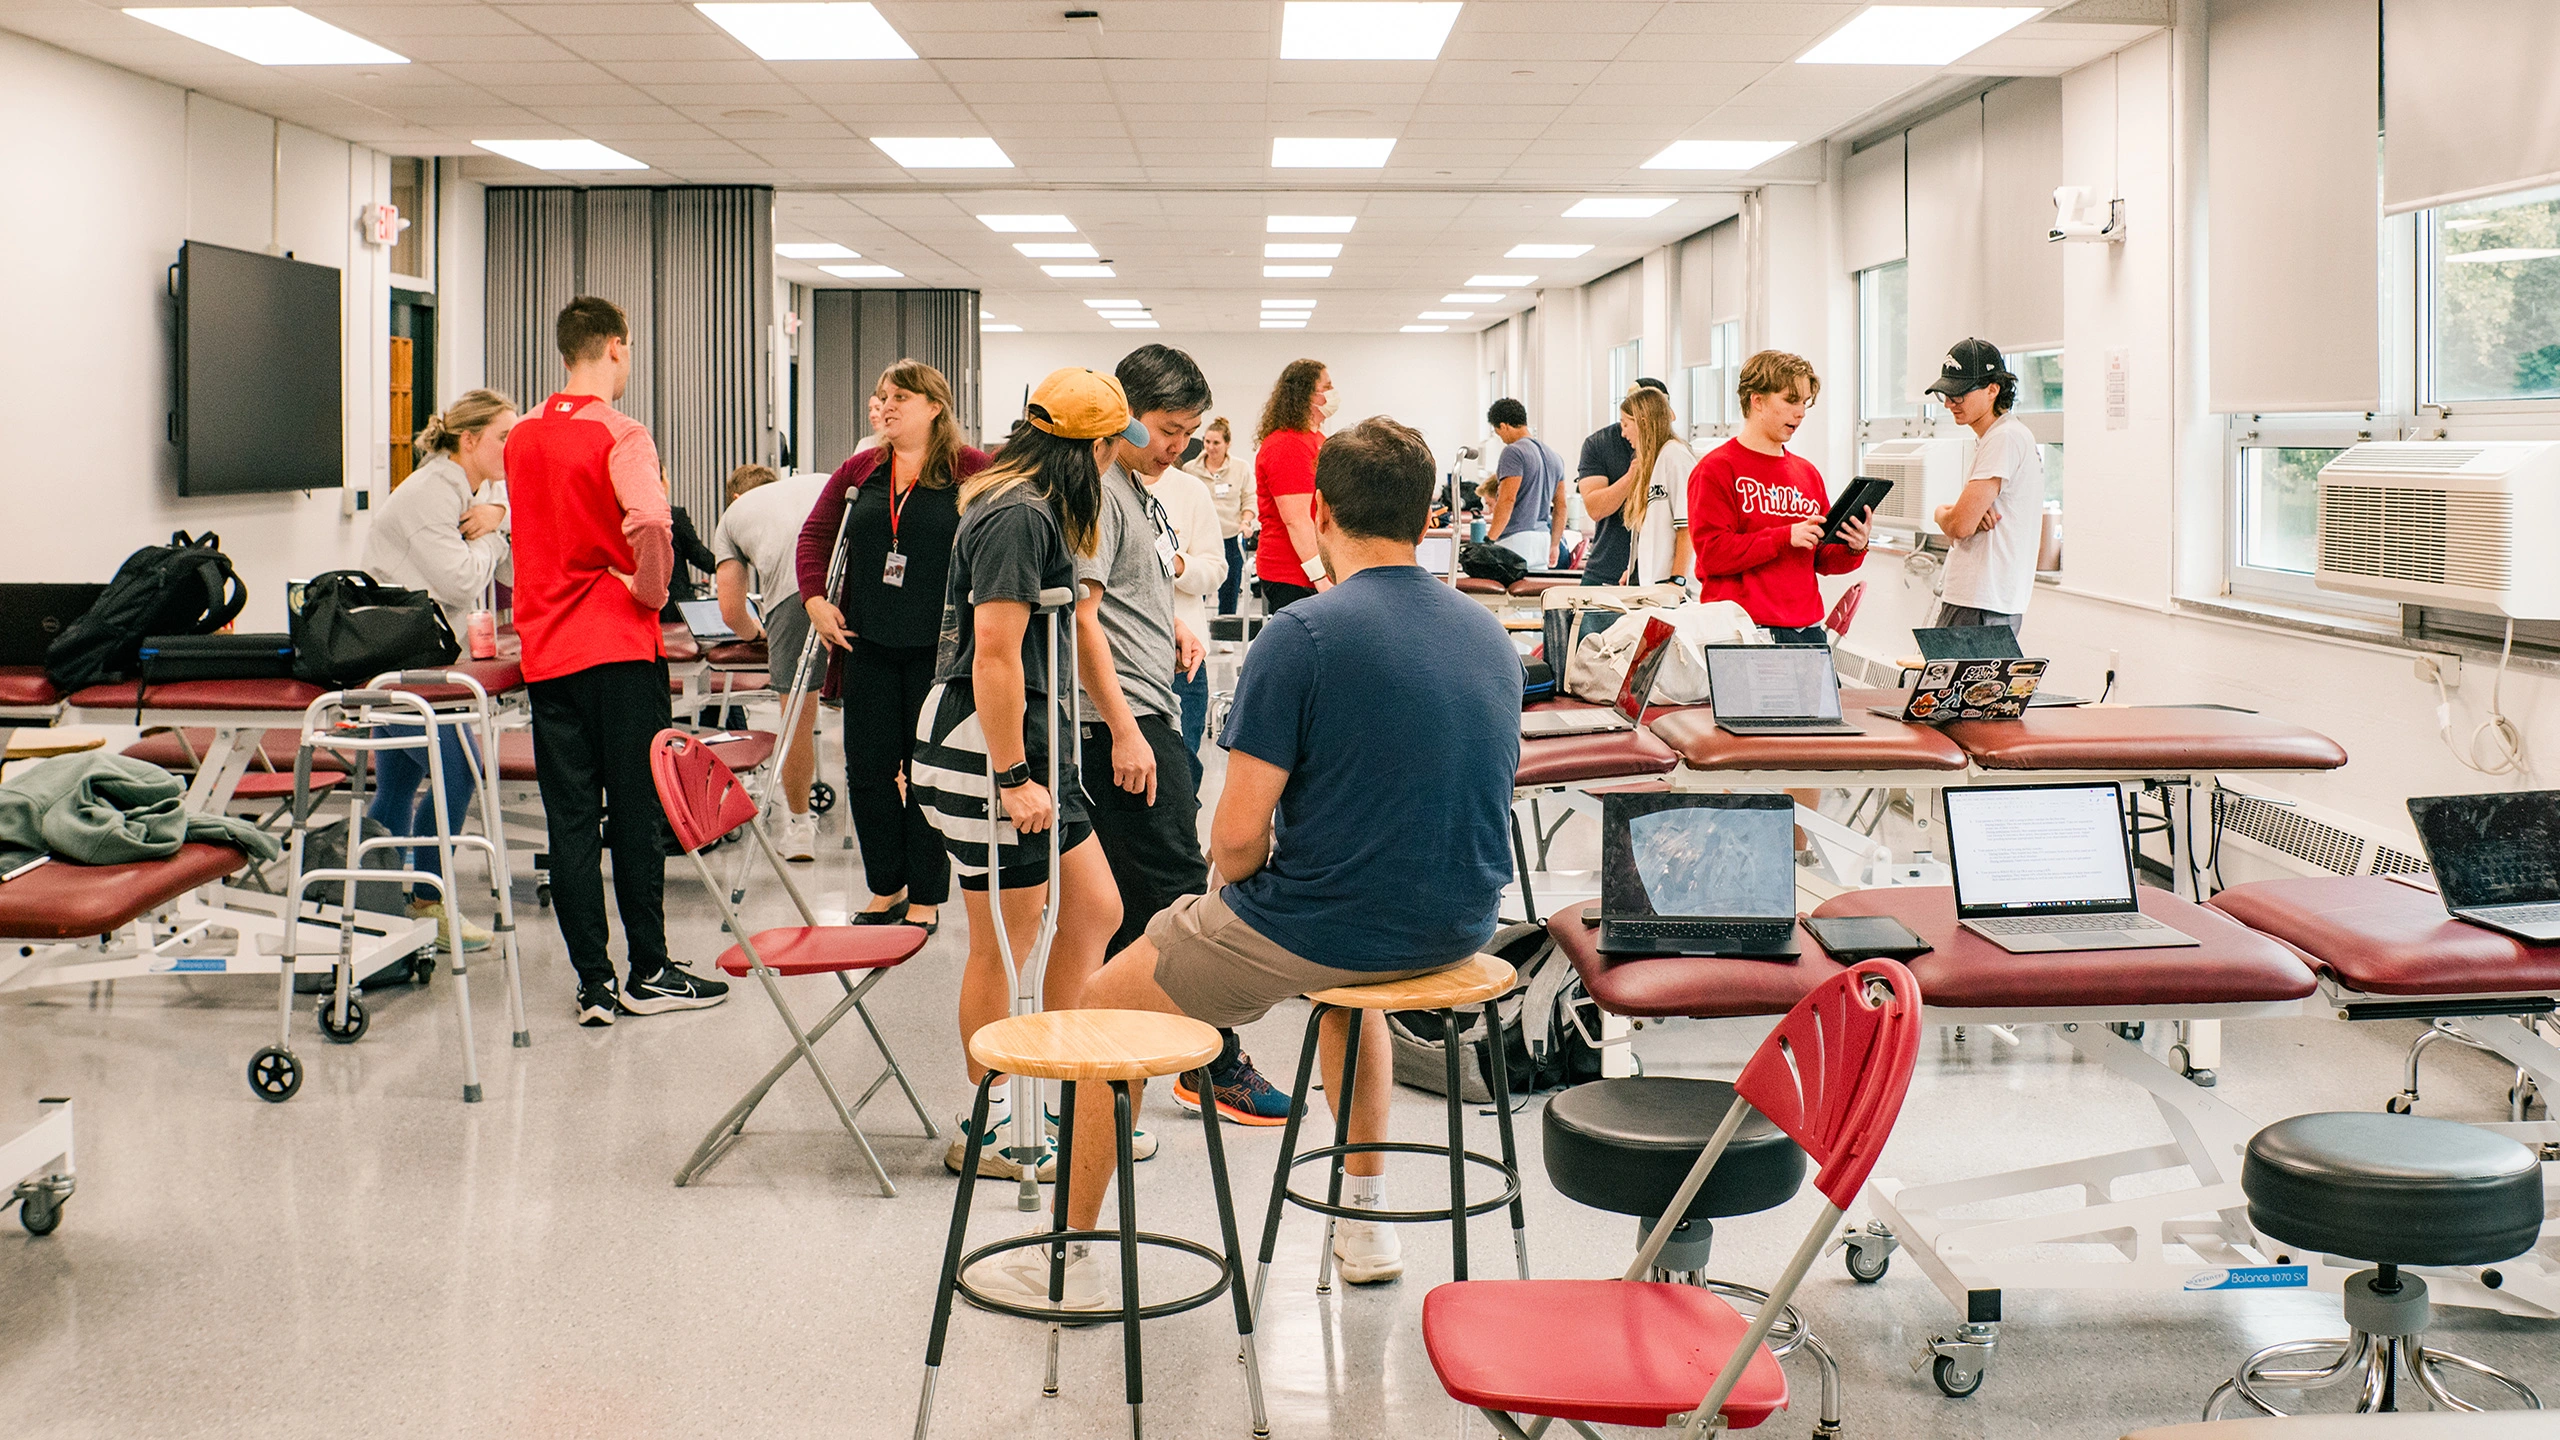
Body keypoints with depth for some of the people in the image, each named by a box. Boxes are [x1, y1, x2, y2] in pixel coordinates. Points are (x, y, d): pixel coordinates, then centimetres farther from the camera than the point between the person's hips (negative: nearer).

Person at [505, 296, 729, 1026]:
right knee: (635, 814, 3)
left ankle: (594, 983, 7)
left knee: (570, 820, 5)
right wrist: (651, 589, -12)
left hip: (546, 651, 5)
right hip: (619, 647, -5)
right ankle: (648, 974, 9)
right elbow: (649, 522, -27)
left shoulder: (522, 437, 10)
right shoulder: (618, 434, -11)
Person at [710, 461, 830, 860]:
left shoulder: (733, 514, 30)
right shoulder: (824, 482, 37)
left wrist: (757, 631, 47)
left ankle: (798, 827, 24)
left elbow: (732, 612, 24)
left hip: (794, 590, -2)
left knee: (799, 718, 11)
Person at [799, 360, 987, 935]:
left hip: (938, 648, -4)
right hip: (869, 644, 5)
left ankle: (925, 899, 13)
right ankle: (886, 888, 21)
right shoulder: (860, 470, 10)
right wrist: (816, 598, 5)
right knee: (868, 766, 8)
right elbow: (815, 532, 17)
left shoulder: (970, 469, -4)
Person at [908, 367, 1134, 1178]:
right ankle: (987, 1133, 12)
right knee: (1004, 944, -1)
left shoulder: (1032, 510, 15)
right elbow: (996, 654, -23)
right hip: (988, 749, -11)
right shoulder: (1017, 517, -18)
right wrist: (1012, 778, -23)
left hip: (1032, 745, 11)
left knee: (1096, 911, 13)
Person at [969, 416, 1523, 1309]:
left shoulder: (1306, 634, -17)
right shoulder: (1491, 634, 4)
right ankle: (1366, 1216, 40)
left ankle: (1070, 1254, 24)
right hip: (1460, 928, 6)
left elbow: (1239, 836, -19)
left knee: (1110, 1001, 16)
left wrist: (1236, 881, 5)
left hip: (1318, 922, -6)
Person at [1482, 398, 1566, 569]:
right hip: (1542, 540, 8)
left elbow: (1507, 500, -18)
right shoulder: (1553, 456, 16)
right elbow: (1561, 505, 18)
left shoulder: (1513, 452, -10)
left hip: (1516, 538, -8)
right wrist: (1554, 546, 23)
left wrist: (1488, 542, -16)